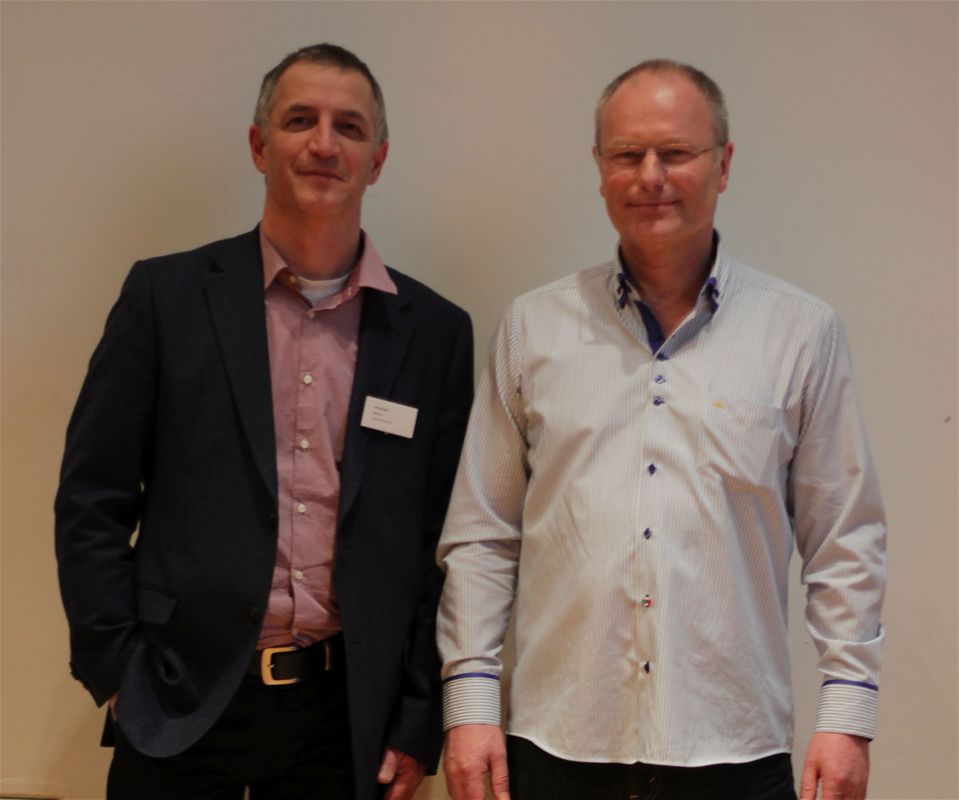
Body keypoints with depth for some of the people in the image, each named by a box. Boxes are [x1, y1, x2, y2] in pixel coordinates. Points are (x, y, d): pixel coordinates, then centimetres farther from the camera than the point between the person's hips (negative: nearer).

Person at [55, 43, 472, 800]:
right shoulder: (166, 295, -1)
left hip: (347, 712, 1)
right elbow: (93, 502, 0)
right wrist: (116, 673, -4)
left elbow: (444, 541, 3)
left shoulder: (435, 331, 2)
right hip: (182, 705, -1)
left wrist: (419, 723, 1)